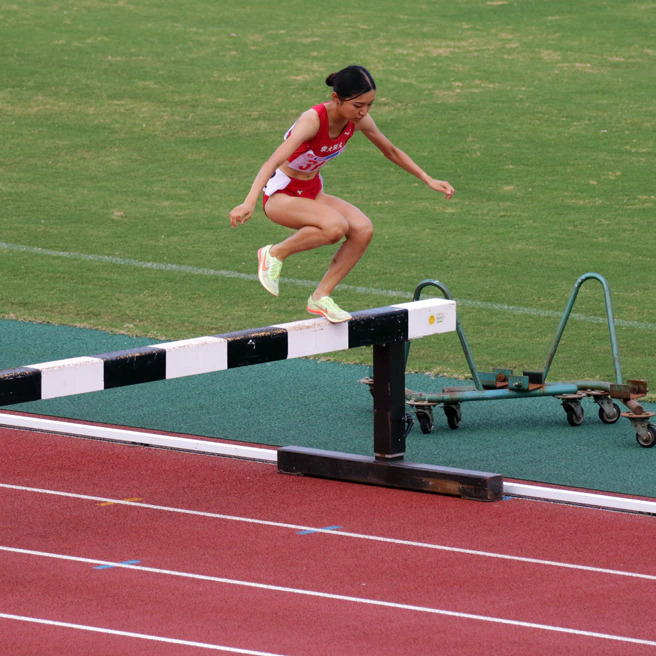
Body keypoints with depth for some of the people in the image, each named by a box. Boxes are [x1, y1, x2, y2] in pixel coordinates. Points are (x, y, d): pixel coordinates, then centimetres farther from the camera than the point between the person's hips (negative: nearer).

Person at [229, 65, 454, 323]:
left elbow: (392, 152, 12)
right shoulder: (313, 120, -29)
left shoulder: (359, 121, -8)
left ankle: (321, 297, -6)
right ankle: (275, 254, -11)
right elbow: (274, 161, -40)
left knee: (363, 229, -17)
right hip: (280, 194, -7)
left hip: (312, 192, 7)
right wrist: (249, 203, -52)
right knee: (336, 226, -33)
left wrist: (429, 180, 14)